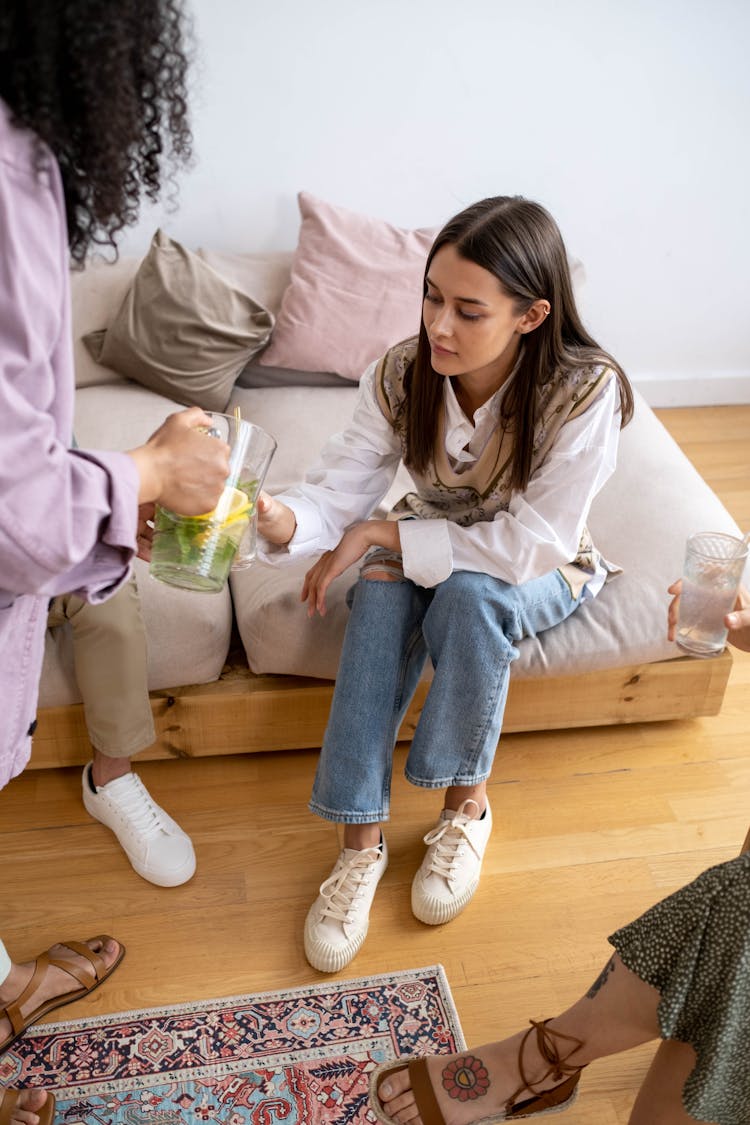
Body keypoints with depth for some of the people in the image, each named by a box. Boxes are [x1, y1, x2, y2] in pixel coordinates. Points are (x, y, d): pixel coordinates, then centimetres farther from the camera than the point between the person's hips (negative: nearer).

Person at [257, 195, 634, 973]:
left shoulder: (585, 390, -29)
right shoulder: (402, 374, -18)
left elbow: (533, 544, -31)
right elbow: (338, 490, -21)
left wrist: (379, 535, -31)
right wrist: (282, 521, -45)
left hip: (540, 573, -3)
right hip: (430, 549, 3)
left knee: (470, 593, -35)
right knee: (379, 591, -30)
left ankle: (467, 805, -12)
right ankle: (361, 840, -22)